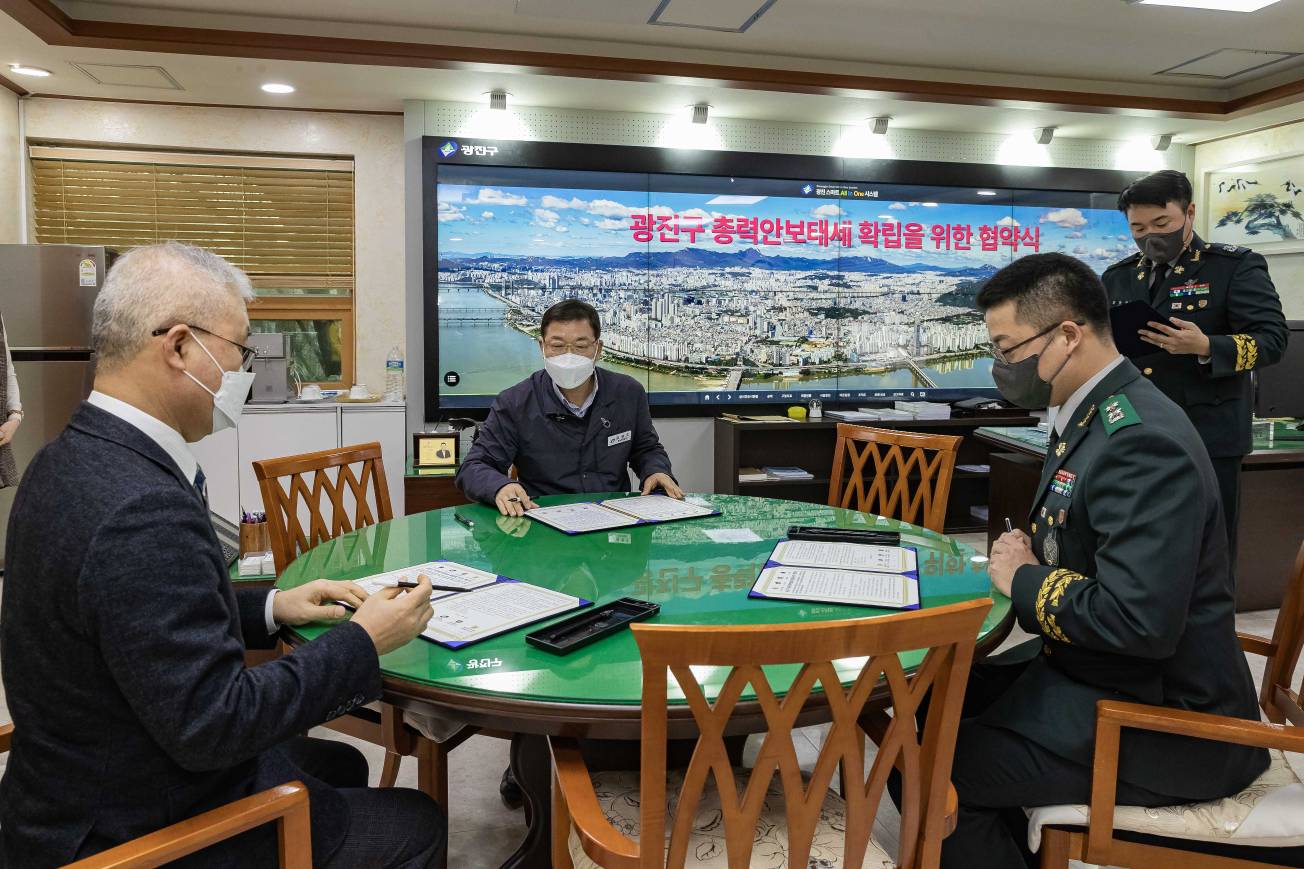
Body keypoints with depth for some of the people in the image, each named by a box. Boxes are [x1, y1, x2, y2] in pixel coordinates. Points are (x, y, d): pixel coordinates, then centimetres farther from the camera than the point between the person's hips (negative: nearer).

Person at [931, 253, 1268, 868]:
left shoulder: (1142, 442, -26)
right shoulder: (1090, 414, 5)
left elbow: (1140, 621, -33)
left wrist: (1025, 580, -17)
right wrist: (1023, 557, -2)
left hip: (1159, 719, -10)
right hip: (1090, 668, 10)